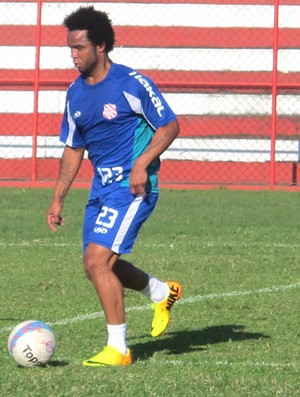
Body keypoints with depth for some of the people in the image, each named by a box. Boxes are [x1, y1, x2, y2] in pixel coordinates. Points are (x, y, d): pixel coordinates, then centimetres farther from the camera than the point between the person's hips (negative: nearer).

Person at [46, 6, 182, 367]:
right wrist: (58, 199, 13)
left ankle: (118, 349, -7)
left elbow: (170, 126, -8)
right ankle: (162, 292, 38)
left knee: (98, 261, -17)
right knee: (97, 266, 12)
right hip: (101, 188, 8)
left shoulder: (132, 84, -12)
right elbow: (73, 149, 18)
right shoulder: (75, 93, 9)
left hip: (133, 187, -8)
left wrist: (141, 163, -20)